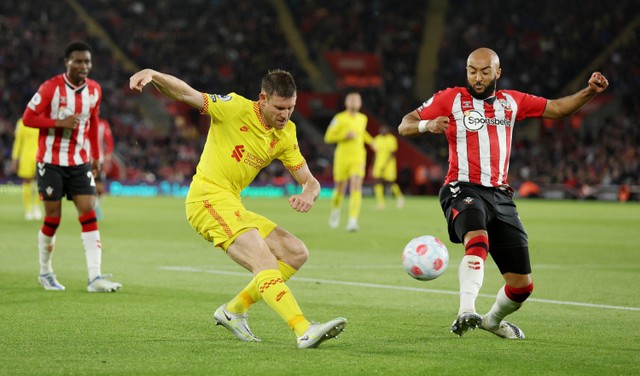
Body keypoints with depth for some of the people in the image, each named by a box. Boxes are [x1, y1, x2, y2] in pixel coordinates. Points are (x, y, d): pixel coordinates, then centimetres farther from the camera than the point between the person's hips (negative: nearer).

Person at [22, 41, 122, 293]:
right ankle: (45, 272, 21)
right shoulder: (51, 87, -11)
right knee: (53, 218, 1)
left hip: (80, 163, 4)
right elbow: (28, 117, -10)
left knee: (89, 214, -8)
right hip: (51, 162, -4)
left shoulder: (94, 90, 4)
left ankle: (95, 278, -12)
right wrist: (59, 122, -22)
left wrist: (95, 157, 17)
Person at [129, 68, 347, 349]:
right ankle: (304, 330, -37)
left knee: (296, 253, 5)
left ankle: (234, 310, 7)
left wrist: (307, 195, -14)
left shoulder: (286, 134, 9)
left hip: (232, 205, 8)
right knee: (265, 261, -24)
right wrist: (152, 74, -34)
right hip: (208, 197, -8)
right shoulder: (236, 108, -9)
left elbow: (310, 181, 11)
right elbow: (184, 94, -15)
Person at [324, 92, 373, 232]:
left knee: (356, 188, -16)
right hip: (342, 158, -2)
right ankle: (335, 210, 42)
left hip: (358, 159, 2)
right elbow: (328, 137, -7)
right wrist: (345, 136, -18)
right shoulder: (339, 119, -5)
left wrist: (370, 141, 20)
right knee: (340, 189, 9)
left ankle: (352, 221, -24)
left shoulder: (363, 118, 8)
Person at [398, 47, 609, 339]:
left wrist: (589, 92, 8)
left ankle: (494, 320, 34)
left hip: (500, 195, 5)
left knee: (522, 285, 4)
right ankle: (466, 313, -50)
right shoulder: (450, 99, 5)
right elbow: (404, 127, 4)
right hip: (463, 189, -5)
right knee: (478, 239, -40)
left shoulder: (511, 101, 17)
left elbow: (556, 108, 24)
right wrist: (427, 125, -18)